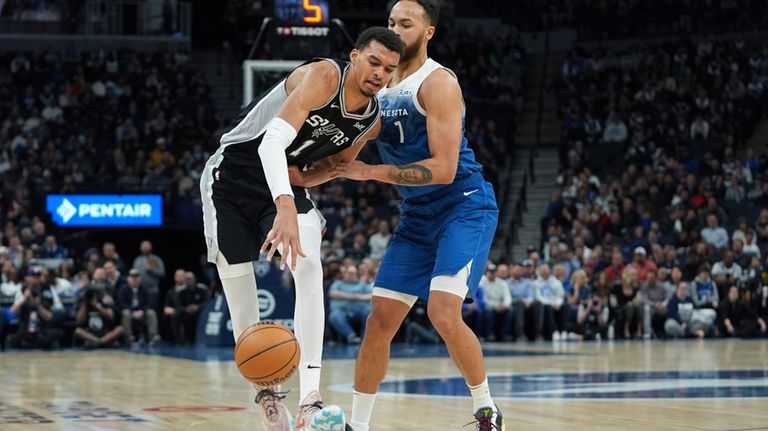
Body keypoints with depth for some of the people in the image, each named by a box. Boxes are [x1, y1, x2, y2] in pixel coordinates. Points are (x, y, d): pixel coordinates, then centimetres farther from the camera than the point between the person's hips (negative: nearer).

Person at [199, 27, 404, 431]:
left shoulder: (372, 121, -5)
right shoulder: (324, 76, -27)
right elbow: (272, 141, -39)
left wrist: (303, 177, -8)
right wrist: (285, 208, -54)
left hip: (286, 187, 5)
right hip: (231, 181, -4)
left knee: (309, 267, -20)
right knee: (239, 289, 0)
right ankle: (265, 391, 21)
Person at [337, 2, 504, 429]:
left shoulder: (437, 82, -17)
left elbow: (443, 169, -23)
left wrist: (370, 172, -22)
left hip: (464, 208, -8)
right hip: (418, 216, 8)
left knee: (443, 312, -22)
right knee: (381, 319, 3)